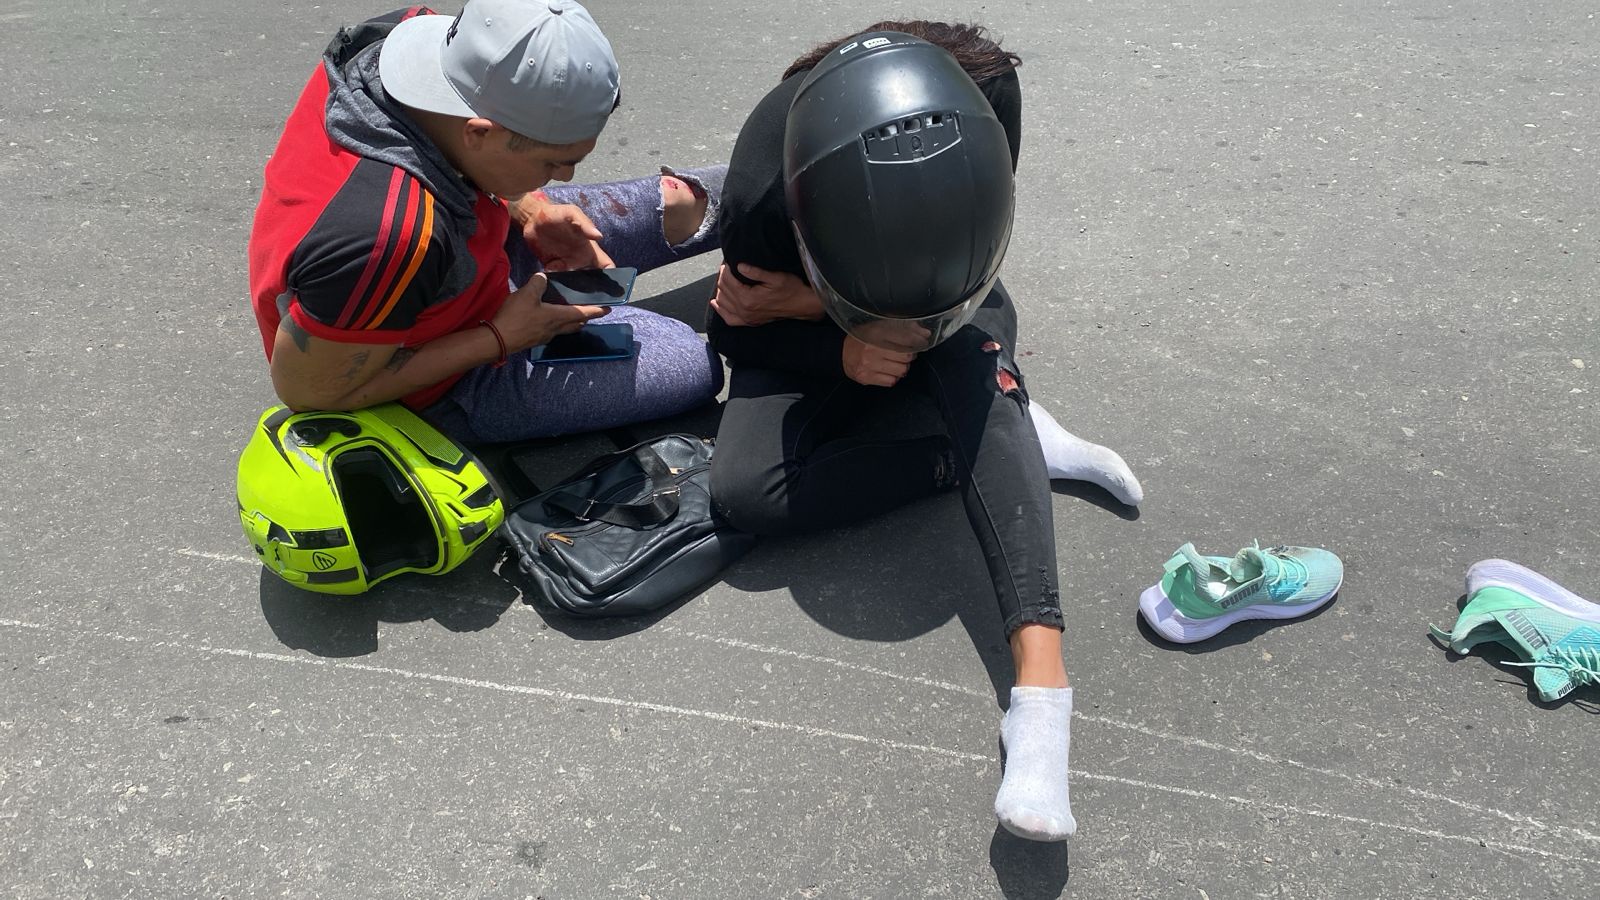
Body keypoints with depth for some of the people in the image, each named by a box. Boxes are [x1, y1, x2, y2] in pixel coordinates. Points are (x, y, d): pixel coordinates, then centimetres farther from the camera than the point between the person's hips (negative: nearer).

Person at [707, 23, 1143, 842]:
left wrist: (812, 299, -31)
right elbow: (737, 333, -14)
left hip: (953, 342, 0)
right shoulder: (762, 191, -34)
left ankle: (1041, 680, -44)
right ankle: (1021, 440, -15)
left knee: (973, 351, -36)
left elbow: (961, 276, -20)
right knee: (744, 492, -27)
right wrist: (843, 348, -32)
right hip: (811, 342, 0)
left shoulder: (987, 94, -32)